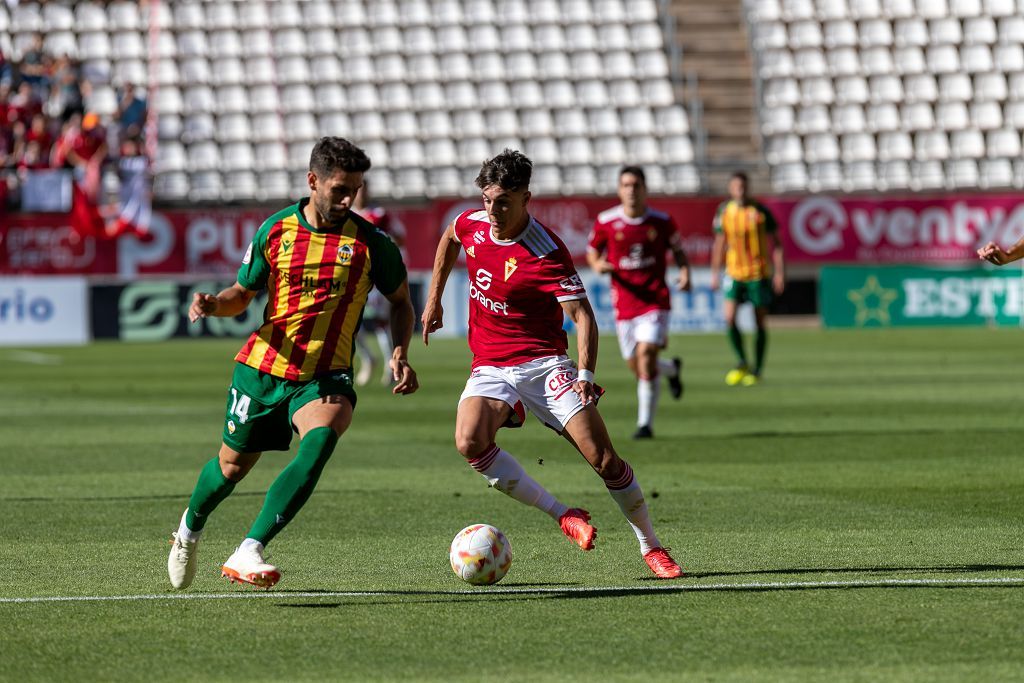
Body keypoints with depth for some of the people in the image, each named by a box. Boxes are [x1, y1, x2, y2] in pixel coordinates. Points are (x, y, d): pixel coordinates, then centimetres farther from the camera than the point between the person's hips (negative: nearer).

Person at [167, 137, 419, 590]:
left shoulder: (371, 243, -4)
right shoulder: (275, 230, -1)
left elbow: (401, 302, 12)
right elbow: (243, 293, 11)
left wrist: (400, 354, -4)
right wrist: (213, 304, -11)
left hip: (325, 377, -1)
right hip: (262, 367, 2)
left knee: (320, 441, -31)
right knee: (233, 465, 12)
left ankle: (247, 554, -35)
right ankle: (190, 529, 47)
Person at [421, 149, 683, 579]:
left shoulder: (546, 254, -17)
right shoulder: (472, 225, 0)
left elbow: (582, 315, -19)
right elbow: (449, 240, 25)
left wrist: (586, 375, -32)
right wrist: (434, 298, 24)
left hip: (545, 365, -4)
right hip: (490, 369, 4)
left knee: (603, 459, -11)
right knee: (470, 441, -27)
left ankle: (651, 547, 10)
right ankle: (562, 515, -15)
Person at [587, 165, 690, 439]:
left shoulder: (661, 221, -2)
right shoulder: (606, 222, -2)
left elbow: (678, 249, 12)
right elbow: (592, 251, 11)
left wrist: (685, 272, -7)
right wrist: (598, 265, -11)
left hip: (655, 300, -2)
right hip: (624, 303, 2)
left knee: (646, 355, -18)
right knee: (636, 367, 6)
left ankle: (645, 423, -8)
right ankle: (671, 368, 43)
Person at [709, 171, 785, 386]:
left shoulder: (760, 211, -6)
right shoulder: (724, 212, 3)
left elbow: (775, 243, -2)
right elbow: (719, 244, 14)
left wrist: (780, 272, -8)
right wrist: (715, 273, 13)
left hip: (759, 273, -2)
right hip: (734, 272, 2)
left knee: (760, 323, 3)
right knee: (729, 318, -13)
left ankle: (757, 371, 14)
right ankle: (743, 363, 4)